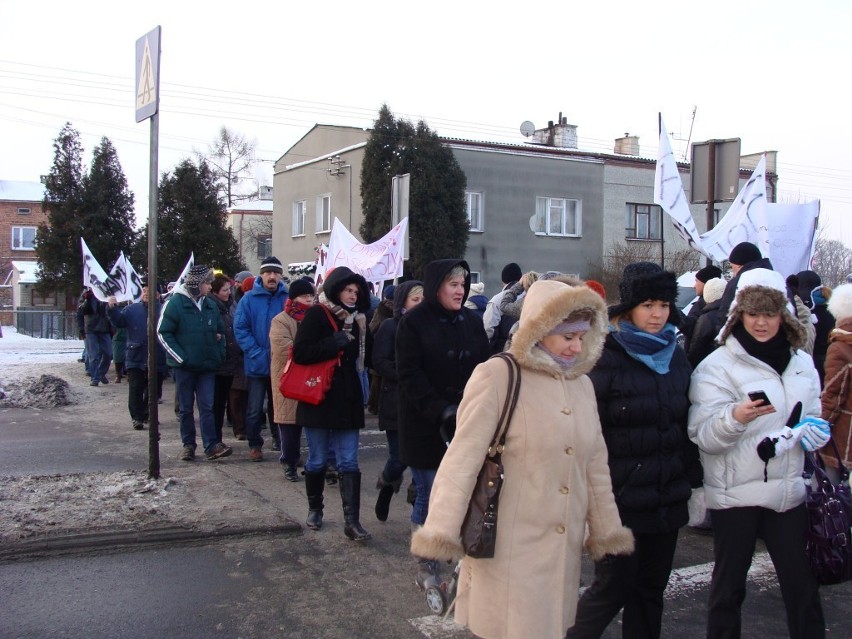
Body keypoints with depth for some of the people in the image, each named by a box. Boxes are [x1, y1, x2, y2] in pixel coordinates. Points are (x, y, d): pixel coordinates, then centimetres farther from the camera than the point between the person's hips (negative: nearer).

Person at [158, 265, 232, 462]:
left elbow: (220, 331, 20)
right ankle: (188, 445, 15)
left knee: (207, 407, 0)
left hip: (207, 366, 4)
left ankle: (211, 445, -2)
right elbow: (163, 333, -9)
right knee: (186, 408, 7)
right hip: (184, 367, -4)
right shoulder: (175, 303, -7)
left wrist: (219, 354, 7)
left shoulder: (210, 305, 9)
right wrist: (180, 357, -13)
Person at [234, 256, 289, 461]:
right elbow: (240, 329, -7)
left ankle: (280, 440, 31)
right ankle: (255, 445, 19)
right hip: (257, 365, -1)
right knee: (254, 409, 5)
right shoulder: (249, 299, -4)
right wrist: (258, 353, -15)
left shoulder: (289, 298, 1)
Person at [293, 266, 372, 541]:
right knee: (317, 460, 10)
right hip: (318, 399, -4)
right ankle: (314, 509, 29)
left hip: (348, 399, 4)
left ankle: (352, 520, -1)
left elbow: (365, 355, 18)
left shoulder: (357, 319, 9)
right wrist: (334, 344, -20)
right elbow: (300, 353, -16)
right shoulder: (316, 315, -7)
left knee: (349, 462, -1)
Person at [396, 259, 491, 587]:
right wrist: (440, 410, -19)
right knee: (430, 496, 2)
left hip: (467, 424, 3)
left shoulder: (472, 321, 9)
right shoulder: (414, 322, -4)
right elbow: (410, 375, -10)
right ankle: (426, 568, 17)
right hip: (425, 425, -3)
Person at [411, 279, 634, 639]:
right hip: (508, 549, -6)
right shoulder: (498, 376, -10)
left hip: (564, 550, 6)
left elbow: (595, 465, 15)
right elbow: (463, 457, -15)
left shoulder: (582, 384, 10)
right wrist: (440, 533, -20)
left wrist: (608, 533, 16)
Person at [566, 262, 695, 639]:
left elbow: (687, 424, 15)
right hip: (619, 499, -6)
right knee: (614, 588, 1)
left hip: (668, 500, 6)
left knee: (651, 589, 13)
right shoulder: (605, 357, -10)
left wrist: (693, 480, 12)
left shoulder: (675, 355, 9)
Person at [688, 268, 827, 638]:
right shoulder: (717, 366, -6)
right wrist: (735, 417, -33)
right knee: (729, 584, 6)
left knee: (803, 583, 5)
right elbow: (704, 435, -14)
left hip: (789, 489, 4)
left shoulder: (802, 363, 10)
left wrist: (814, 432, 0)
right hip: (735, 493, -4)